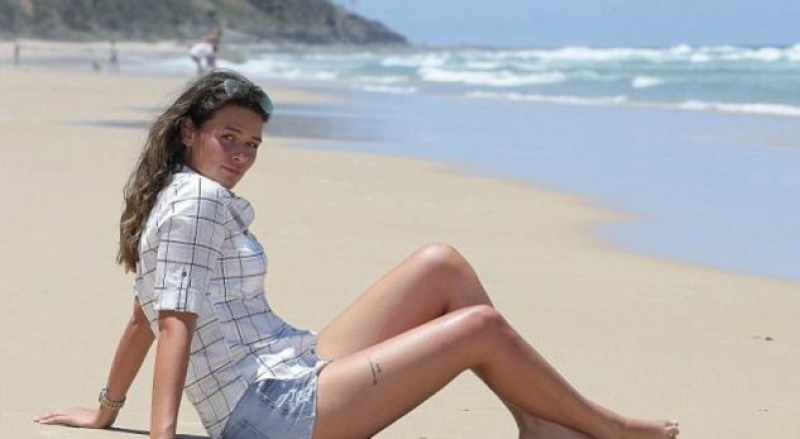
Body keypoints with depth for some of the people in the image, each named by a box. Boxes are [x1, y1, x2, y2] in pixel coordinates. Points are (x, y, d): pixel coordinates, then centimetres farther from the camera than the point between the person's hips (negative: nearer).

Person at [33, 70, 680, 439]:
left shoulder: (178, 197, 16)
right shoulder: (197, 199, -13)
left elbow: (143, 320, 20)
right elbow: (176, 324, -22)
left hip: (295, 369, 11)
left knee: (442, 265, 8)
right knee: (480, 326, -8)